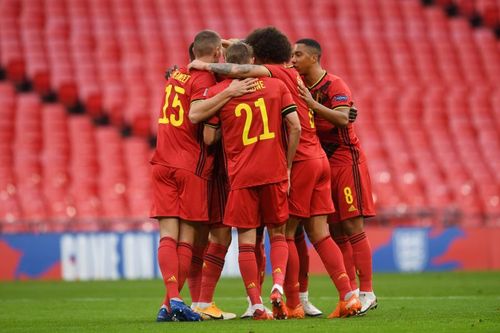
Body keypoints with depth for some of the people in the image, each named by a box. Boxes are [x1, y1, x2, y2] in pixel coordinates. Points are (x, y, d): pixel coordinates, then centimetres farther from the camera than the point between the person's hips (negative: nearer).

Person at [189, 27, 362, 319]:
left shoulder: (277, 73, -6)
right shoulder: (294, 75, 18)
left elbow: (240, 70, -21)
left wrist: (206, 66, -8)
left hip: (299, 160, -8)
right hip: (318, 156, 8)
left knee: (285, 233, -1)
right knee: (320, 234, 6)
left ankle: (293, 305, -1)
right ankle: (349, 296, -3)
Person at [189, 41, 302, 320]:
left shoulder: (218, 92, 0)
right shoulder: (277, 86, 4)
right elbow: (295, 127, -1)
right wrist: (287, 167, 5)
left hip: (240, 175, -1)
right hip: (275, 172, 1)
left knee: (246, 240, 2)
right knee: (278, 234, 14)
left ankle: (256, 305, -2)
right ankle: (278, 285, -9)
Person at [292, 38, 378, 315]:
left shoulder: (335, 85, -13)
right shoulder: (300, 86, 9)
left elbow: (342, 118, -27)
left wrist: (312, 103, -34)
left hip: (345, 160, -7)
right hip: (321, 163, 7)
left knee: (352, 227, -8)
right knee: (336, 231, 6)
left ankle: (367, 293, -5)